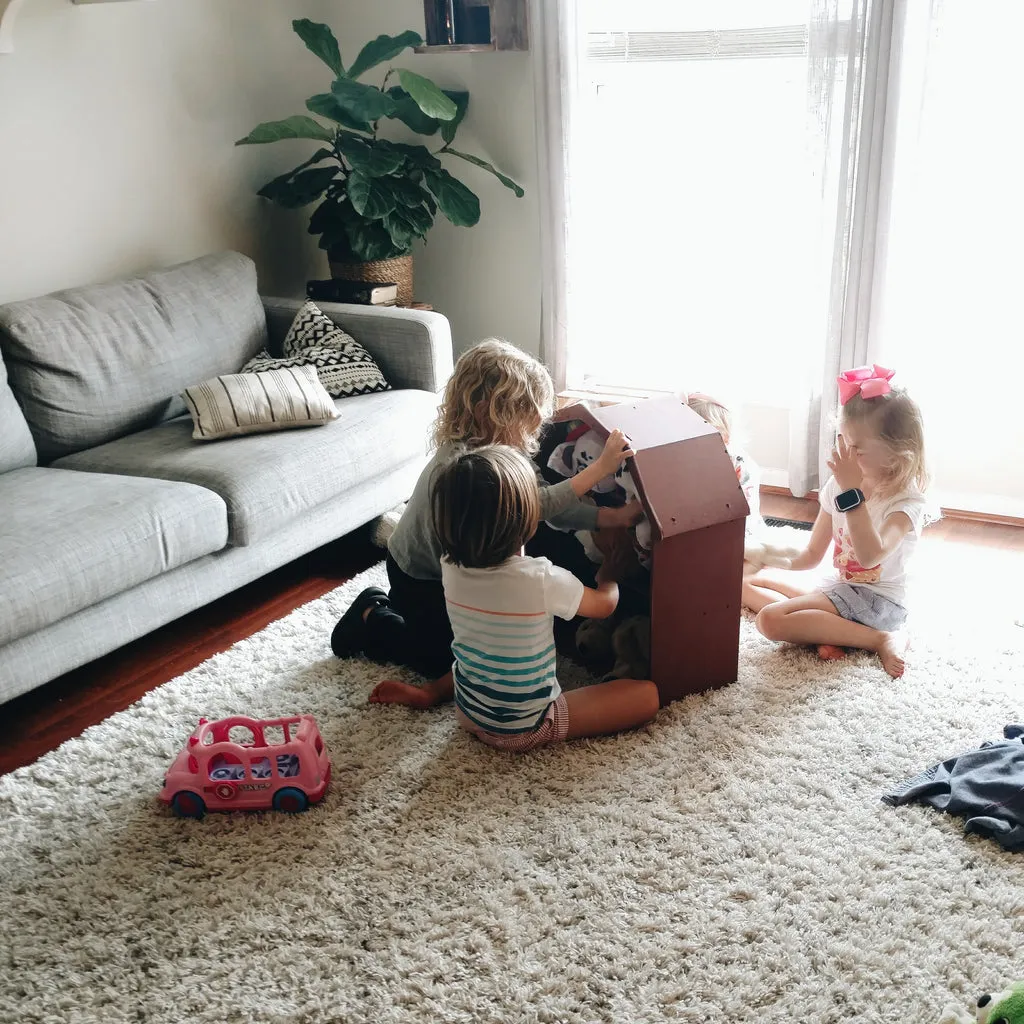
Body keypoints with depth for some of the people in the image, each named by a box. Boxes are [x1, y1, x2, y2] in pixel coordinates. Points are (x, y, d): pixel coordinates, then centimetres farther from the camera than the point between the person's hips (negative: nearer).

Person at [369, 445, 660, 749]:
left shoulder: (450, 565, -14)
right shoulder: (542, 580, -29)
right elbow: (605, 603, -7)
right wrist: (609, 572, 16)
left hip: (468, 713, 5)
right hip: (525, 728, -5)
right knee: (648, 695, -2)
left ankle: (429, 692, 28)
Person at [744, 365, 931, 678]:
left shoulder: (908, 502, -18)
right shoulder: (838, 486, 1)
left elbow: (870, 556, -37)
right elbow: (813, 554, 7)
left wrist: (851, 492, -35)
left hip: (878, 601, -9)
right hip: (841, 590, 9)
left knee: (771, 619, -25)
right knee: (750, 582, 7)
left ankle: (882, 640, -18)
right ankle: (826, 632, -16)